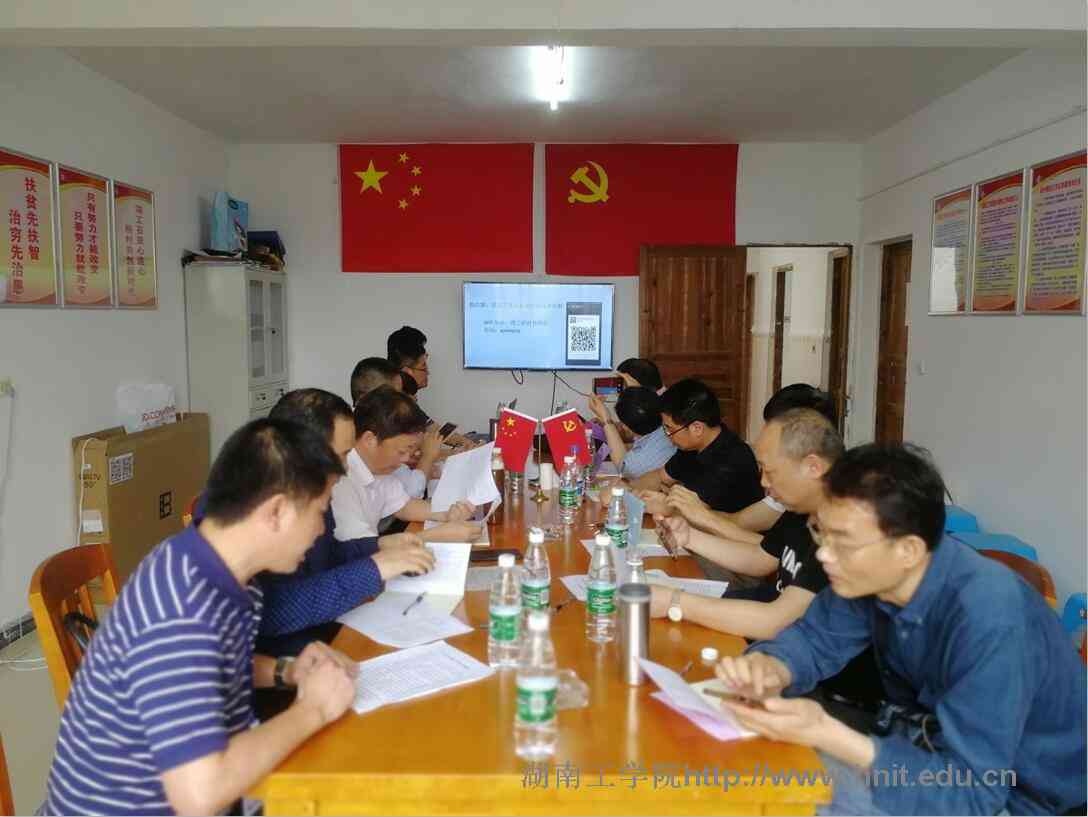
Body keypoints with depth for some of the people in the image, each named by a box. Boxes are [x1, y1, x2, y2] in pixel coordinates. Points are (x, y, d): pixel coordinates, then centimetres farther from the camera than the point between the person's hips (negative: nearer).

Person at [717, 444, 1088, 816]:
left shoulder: (989, 623, -35)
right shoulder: (877, 574, -14)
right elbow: (815, 636, 0)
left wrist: (827, 734, -40)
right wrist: (771, 669, -23)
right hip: (930, 746, 6)